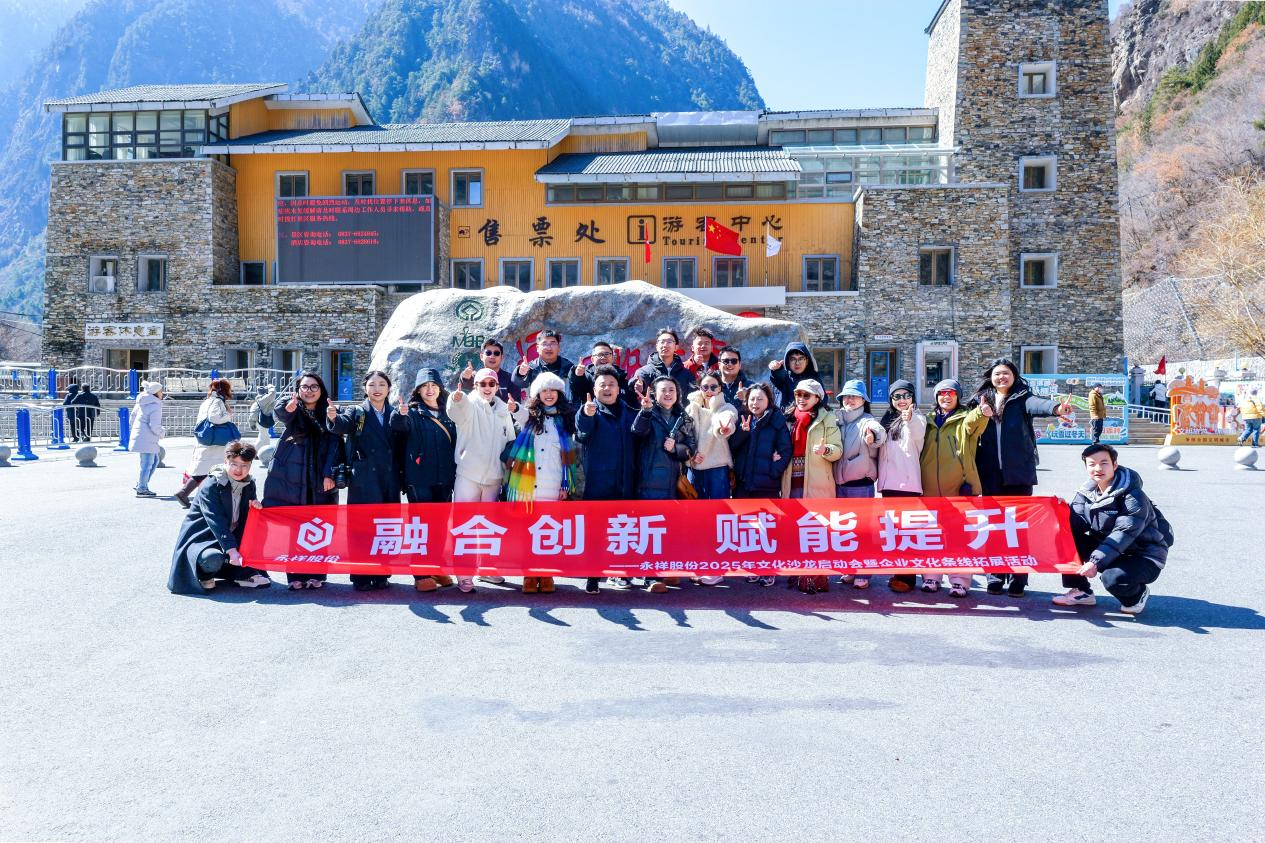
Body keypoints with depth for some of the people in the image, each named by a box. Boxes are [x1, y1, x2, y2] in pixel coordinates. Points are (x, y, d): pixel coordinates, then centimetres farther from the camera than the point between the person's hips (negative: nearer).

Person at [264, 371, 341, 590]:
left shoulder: (329, 413, 10)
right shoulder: (292, 409, 7)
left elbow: (335, 444, 3)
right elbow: (279, 412, -17)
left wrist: (330, 473, -10)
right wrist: (287, 406, -42)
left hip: (319, 481, 1)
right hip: (289, 479, 0)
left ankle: (316, 574, 8)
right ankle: (295, 575, 5)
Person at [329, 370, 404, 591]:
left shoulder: (395, 415, 13)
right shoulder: (357, 413, 5)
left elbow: (402, 444, -2)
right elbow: (342, 425, -15)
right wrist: (333, 418, -39)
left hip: (389, 480, 3)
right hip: (363, 480, -3)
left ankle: (381, 575, 15)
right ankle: (361, 577, 4)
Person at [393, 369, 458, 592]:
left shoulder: (447, 415, 13)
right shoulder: (413, 413, -1)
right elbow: (398, 425, -23)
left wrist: (453, 475, 10)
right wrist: (400, 414, -45)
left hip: (443, 480, 5)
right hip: (419, 480, -5)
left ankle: (437, 569, 21)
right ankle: (421, 574, 0)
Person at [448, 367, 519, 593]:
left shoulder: (503, 411, 13)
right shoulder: (469, 406, -3)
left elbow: (510, 442, 21)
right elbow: (456, 411, -27)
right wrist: (456, 398, -51)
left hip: (494, 477, 5)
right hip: (468, 475, -5)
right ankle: (464, 574, 0)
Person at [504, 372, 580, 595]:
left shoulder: (565, 419, 13)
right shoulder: (528, 415, 11)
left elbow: (570, 455, 13)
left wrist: (567, 484, 7)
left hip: (554, 487, 0)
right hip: (528, 485, 0)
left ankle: (546, 576, 6)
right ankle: (529, 576, 3)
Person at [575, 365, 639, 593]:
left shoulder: (629, 413, 13)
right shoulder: (589, 410, -2)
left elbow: (637, 442, 10)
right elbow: (582, 432, -23)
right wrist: (586, 415, -46)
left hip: (624, 483, 4)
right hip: (597, 482, -4)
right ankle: (592, 576, 4)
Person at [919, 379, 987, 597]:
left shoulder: (966, 418, 4)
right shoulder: (928, 421, 16)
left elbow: (973, 423, -21)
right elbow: (919, 451, 22)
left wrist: (982, 412, -42)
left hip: (959, 487, -4)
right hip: (930, 488, 4)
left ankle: (960, 581, 2)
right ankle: (930, 577, 19)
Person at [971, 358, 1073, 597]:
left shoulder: (1022, 398, 3)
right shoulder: (980, 400, 11)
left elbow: (1036, 404, -18)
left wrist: (1056, 408, -42)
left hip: (1019, 472, -2)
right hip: (990, 473, 2)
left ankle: (1017, 580, 6)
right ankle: (995, 577, 15)